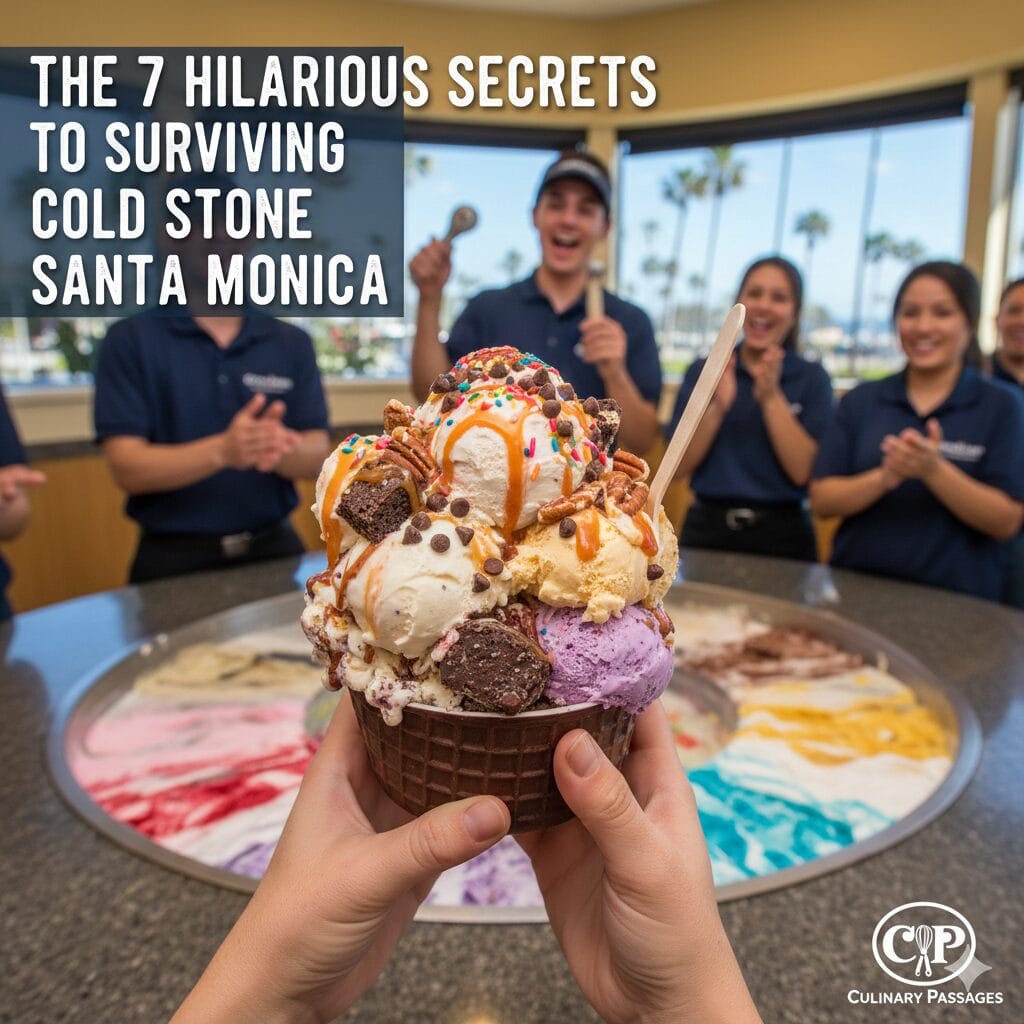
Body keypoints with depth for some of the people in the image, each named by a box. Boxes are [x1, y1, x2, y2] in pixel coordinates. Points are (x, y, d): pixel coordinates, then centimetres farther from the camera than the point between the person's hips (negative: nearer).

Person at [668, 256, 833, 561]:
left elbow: (804, 472, -10)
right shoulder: (703, 371, 2)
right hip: (706, 528, 1)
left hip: (781, 536, -1)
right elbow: (680, 466, -4)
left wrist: (771, 397, -17)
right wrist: (717, 406, -17)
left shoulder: (811, 378, -1)